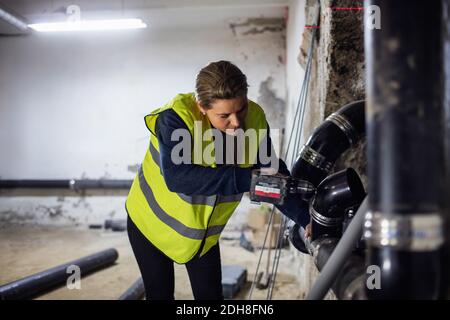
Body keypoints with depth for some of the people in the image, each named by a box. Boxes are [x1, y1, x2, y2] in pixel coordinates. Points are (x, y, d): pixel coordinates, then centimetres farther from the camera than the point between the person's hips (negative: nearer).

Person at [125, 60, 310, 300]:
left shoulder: (255, 119, -17)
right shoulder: (177, 117, -32)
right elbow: (176, 178, -43)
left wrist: (307, 219, -13)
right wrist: (248, 179, -45)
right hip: (152, 223, -3)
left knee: (211, 294, 8)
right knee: (160, 294, 11)